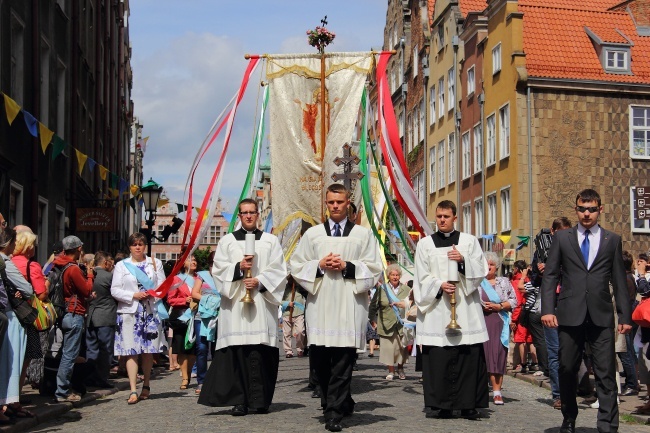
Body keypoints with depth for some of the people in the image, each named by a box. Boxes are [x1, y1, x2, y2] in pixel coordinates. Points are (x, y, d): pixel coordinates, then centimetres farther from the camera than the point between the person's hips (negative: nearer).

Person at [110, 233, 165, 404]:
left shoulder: (155, 263, 12)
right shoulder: (121, 265, 8)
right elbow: (114, 290, 1)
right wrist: (134, 296, -12)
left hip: (150, 311, 1)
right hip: (129, 312, -1)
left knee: (148, 351, 5)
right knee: (131, 352, -8)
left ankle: (146, 386, 19)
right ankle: (133, 391, -11)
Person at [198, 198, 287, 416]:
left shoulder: (271, 241, 13)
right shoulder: (227, 241, 13)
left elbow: (278, 270, 6)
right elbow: (218, 269, 6)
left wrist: (260, 281, -9)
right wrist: (238, 267, -10)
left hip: (262, 303, 0)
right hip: (235, 303, 0)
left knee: (261, 352, -5)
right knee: (236, 350, -7)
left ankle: (260, 399, 1)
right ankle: (239, 400, -5)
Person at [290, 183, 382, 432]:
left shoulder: (363, 235, 9)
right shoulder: (312, 234, 13)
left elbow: (374, 269, 4)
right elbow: (296, 266, 11)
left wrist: (347, 267, -9)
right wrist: (318, 266, -6)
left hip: (349, 307, -2)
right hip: (319, 304, 2)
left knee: (343, 361, -6)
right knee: (319, 358, 4)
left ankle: (334, 413, -3)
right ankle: (343, 403, 23)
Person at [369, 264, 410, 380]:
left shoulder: (406, 289, 6)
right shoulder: (382, 289, 2)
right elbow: (373, 305, 6)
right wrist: (372, 319, 6)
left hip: (402, 325, 1)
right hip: (387, 325, -1)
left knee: (402, 348, 5)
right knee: (388, 348, 0)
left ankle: (400, 368, 27)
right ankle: (391, 371, 14)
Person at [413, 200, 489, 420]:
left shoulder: (469, 241, 11)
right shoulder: (425, 243, 11)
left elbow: (481, 270, 5)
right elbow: (422, 277, 6)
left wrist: (463, 260, -13)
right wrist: (439, 285, -12)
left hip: (466, 306, 0)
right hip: (436, 306, 0)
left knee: (469, 355, -4)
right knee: (439, 357, -4)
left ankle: (468, 404, 1)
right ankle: (443, 404, 2)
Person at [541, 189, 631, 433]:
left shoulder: (612, 240, 11)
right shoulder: (562, 238, 9)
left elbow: (619, 281, 10)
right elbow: (549, 276, 6)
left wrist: (624, 316, 5)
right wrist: (547, 309, -6)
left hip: (601, 316, 0)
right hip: (570, 314, 0)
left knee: (606, 374, -4)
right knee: (567, 370, 7)